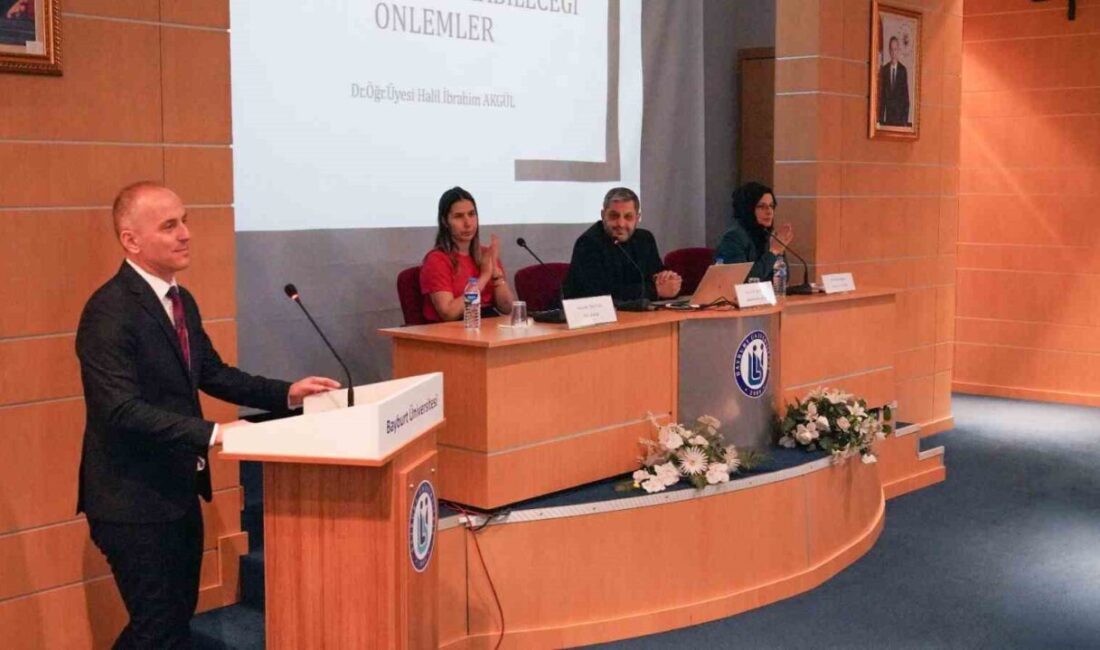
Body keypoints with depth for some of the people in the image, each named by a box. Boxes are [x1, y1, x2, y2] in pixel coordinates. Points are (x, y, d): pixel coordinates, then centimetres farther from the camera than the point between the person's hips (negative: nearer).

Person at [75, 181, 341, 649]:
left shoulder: (181, 301, 8)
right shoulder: (110, 311, -22)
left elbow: (213, 374, 12)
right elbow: (122, 409, -29)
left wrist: (286, 393, 0)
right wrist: (212, 433, -33)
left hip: (178, 489, 9)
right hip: (134, 499, -9)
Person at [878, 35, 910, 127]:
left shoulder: (903, 70, 2)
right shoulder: (884, 69, 5)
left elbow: (906, 95, 3)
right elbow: (881, 95, 6)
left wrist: (905, 119, -4)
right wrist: (880, 118, 0)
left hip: (899, 113, -1)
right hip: (888, 115, 1)